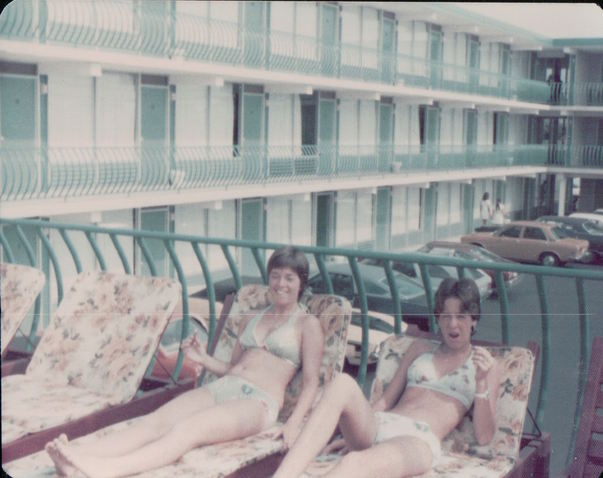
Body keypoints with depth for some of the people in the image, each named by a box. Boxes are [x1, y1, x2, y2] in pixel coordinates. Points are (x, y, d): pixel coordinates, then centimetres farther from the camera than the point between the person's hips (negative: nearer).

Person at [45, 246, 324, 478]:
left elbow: (311, 383, 2)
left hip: (257, 403, -6)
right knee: (155, 422, -23)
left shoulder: (308, 325, 11)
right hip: (220, 388, 6)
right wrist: (204, 359, 8)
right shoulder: (252, 321, 29)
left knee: (188, 429, -35)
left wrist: (294, 424, -14)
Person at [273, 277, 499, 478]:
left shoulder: (484, 364, 18)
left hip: (419, 441, -4)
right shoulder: (420, 348, 29)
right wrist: (349, 433, 11)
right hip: (377, 427, 4)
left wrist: (482, 384, -4)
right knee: (343, 383, -31)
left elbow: (484, 437, 8)